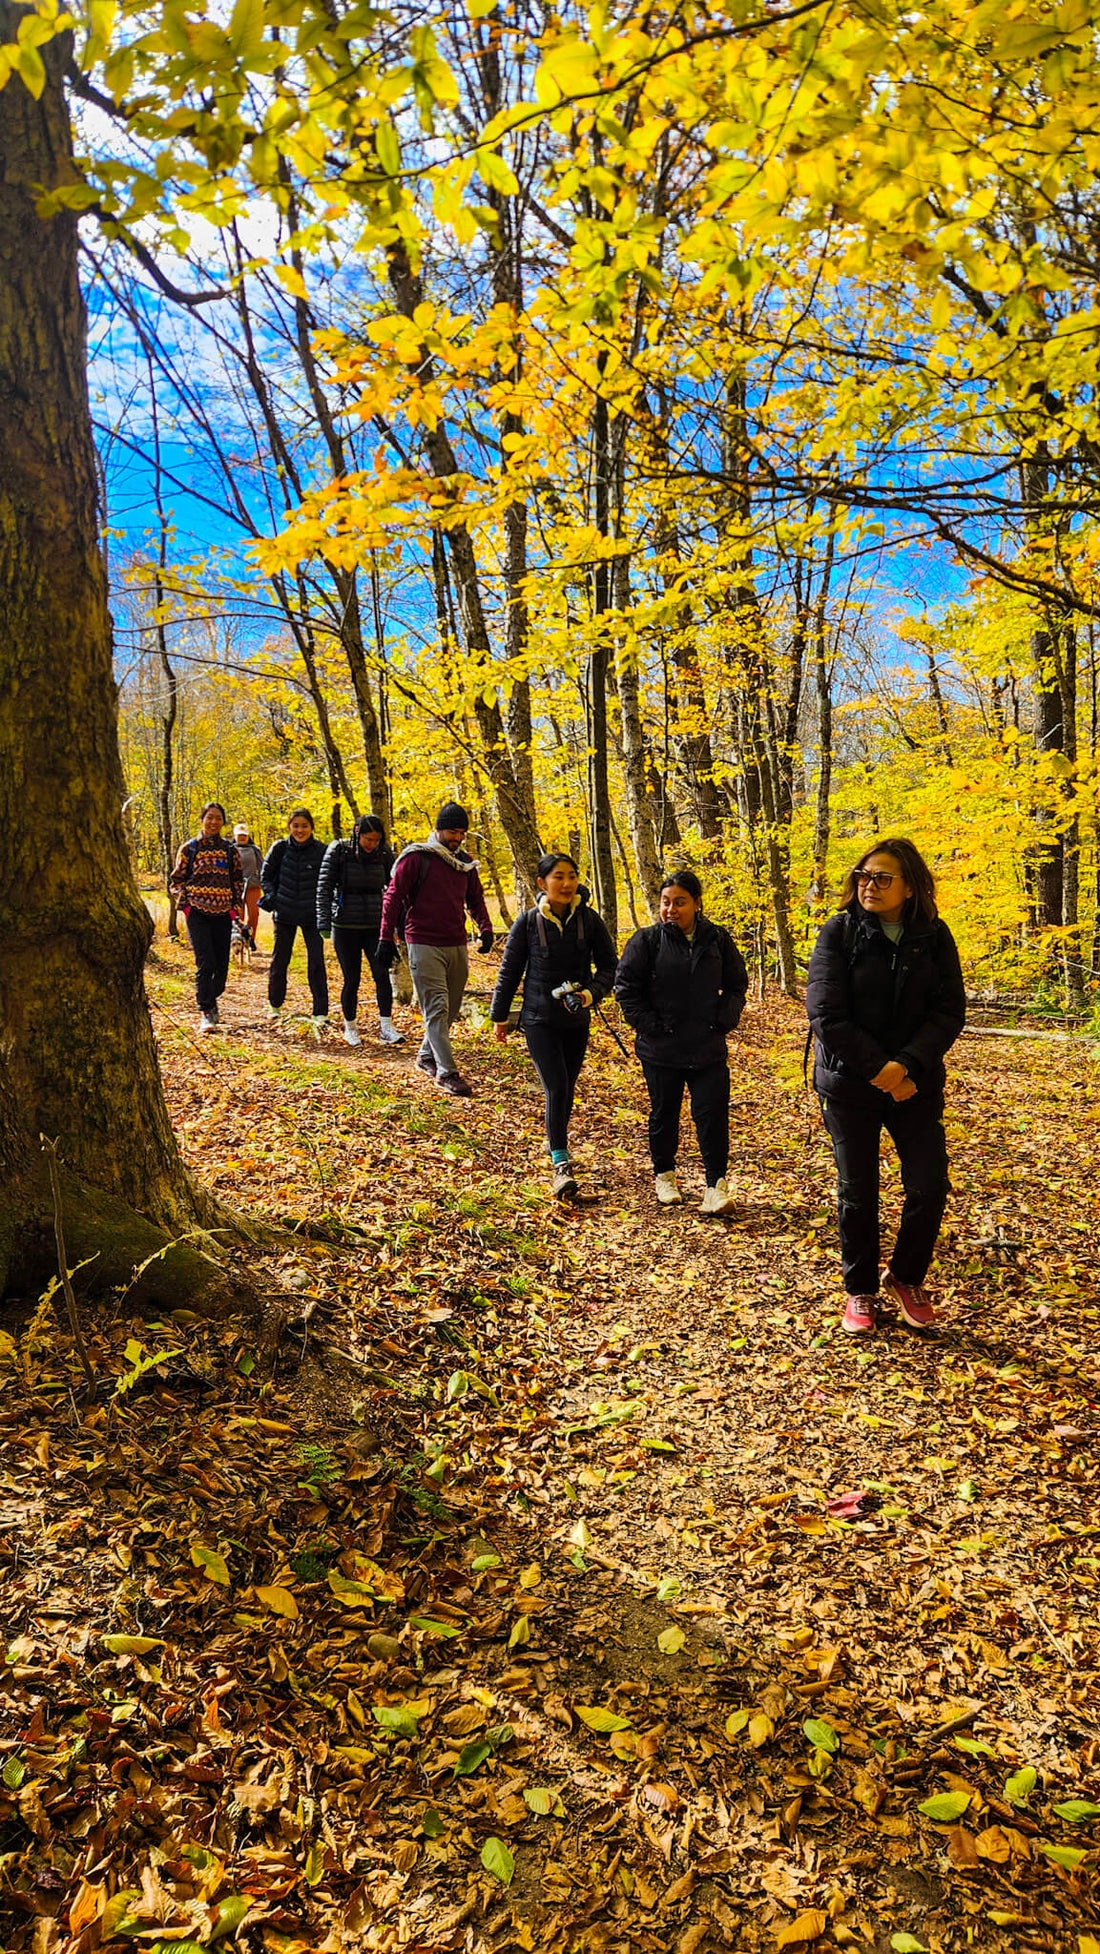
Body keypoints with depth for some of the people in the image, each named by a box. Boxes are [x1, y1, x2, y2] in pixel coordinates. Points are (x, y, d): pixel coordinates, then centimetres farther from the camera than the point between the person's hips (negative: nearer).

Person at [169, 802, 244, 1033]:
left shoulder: (230, 850, 8)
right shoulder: (189, 848, 3)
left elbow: (238, 880, 13)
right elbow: (176, 879, 7)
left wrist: (236, 907, 3)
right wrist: (185, 904, -5)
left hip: (222, 914, 3)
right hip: (197, 912, -3)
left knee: (221, 963, 6)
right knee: (205, 963, -13)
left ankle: (211, 999, 32)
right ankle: (205, 1012, -8)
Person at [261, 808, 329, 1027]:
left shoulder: (321, 851, -7)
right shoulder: (279, 849, -2)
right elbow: (266, 874, 10)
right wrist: (272, 896, -2)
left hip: (312, 915, -2)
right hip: (284, 913, 2)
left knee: (316, 963, -3)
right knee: (279, 960, 11)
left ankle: (320, 1012, 3)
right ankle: (274, 1004, 29)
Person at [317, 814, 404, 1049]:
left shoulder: (384, 854, 1)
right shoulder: (338, 851, -5)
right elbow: (324, 888, -6)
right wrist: (324, 923, -12)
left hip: (374, 926, 2)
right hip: (346, 928, -2)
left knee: (382, 974, -11)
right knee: (352, 980, 3)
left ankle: (386, 1027, -4)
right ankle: (349, 1027, 21)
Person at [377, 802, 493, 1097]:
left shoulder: (466, 862, 12)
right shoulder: (417, 857, -6)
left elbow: (475, 898, 21)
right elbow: (393, 896, -5)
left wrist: (485, 927, 4)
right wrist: (386, 939, -10)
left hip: (457, 945, 6)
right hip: (425, 945, -6)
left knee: (451, 1008, 12)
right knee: (437, 1008, -9)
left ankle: (427, 1055, 31)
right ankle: (447, 1072, -9)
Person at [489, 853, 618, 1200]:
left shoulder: (589, 920, -5)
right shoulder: (528, 921, -8)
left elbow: (608, 967, 2)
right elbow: (510, 971, 1)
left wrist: (591, 993, -18)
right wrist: (500, 1016, 7)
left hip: (577, 1020, 3)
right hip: (539, 1018, -2)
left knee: (567, 1089, 14)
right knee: (556, 1087, -12)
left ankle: (556, 1143, 37)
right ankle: (561, 1164, -9)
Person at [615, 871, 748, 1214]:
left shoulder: (718, 939, 1)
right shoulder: (646, 940, -6)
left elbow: (737, 984, 10)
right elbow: (626, 987, -4)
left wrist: (724, 1021, -1)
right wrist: (649, 1026, -10)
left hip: (709, 1048, 1)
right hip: (661, 1050, -1)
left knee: (713, 1115, -4)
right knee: (664, 1114, 13)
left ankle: (717, 1183, 6)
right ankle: (664, 1175, 32)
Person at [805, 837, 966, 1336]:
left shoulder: (934, 937, -2)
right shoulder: (839, 933, -9)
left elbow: (949, 1011, -7)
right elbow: (826, 1015, -15)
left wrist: (906, 1065, -21)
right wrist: (880, 1071, -18)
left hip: (916, 1084, 2)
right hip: (850, 1085, -2)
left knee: (929, 1187, 0)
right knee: (857, 1194, 7)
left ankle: (906, 1277, 25)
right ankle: (860, 1291, 26)